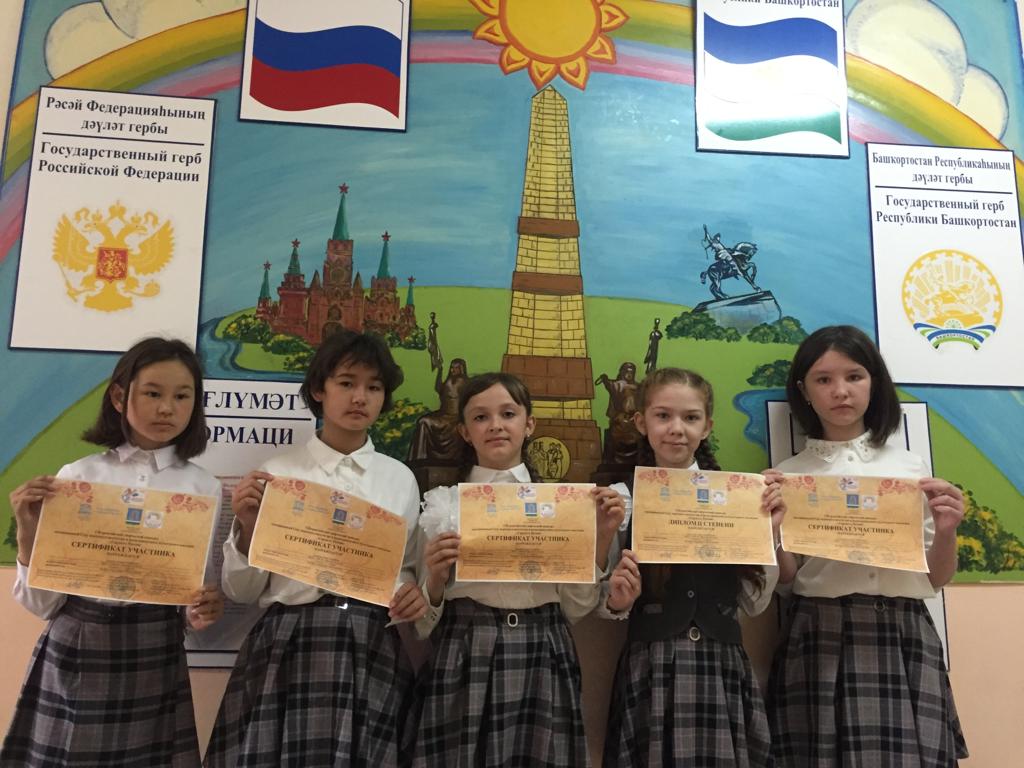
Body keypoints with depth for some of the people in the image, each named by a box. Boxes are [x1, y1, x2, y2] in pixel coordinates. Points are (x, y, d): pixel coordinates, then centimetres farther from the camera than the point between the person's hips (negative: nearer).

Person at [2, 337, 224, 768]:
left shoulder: (203, 488, 0)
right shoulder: (77, 476, -1)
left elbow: (205, 597, 4)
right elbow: (42, 604, -1)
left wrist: (203, 615, -17)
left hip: (152, 654, 0)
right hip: (73, 653, 0)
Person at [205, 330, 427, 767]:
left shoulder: (401, 479, 7)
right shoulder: (277, 473, 1)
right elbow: (241, 591, 3)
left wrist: (413, 592, -5)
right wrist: (247, 527, -14)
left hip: (372, 650, 2)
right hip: (287, 647, -1)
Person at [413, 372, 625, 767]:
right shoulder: (442, 503, 1)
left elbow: (575, 607, 3)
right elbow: (425, 622, 2)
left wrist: (602, 537, -7)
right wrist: (435, 579, -18)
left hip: (541, 661, 1)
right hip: (464, 663, -1)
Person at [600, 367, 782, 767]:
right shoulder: (621, 497, -3)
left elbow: (754, 603, 3)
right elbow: (604, 604, 2)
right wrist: (617, 601, -19)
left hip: (722, 666, 2)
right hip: (650, 669, -1)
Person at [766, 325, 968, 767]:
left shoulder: (910, 467, 7)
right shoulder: (787, 476, 3)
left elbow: (935, 580, 10)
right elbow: (786, 578, 2)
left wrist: (945, 532, -8)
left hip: (903, 639, 1)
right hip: (821, 640, -1)